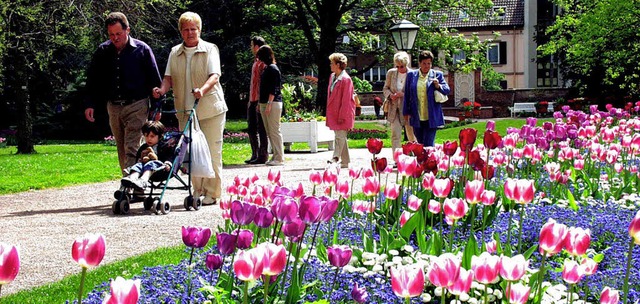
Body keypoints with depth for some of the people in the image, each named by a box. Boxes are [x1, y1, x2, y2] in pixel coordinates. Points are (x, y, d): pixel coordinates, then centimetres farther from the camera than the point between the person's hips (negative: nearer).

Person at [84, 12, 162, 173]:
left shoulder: (142, 49, -3)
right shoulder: (103, 51, 6)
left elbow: (154, 80, 1)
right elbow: (93, 79, 15)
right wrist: (90, 104, 8)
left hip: (136, 106, -4)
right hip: (113, 107, 5)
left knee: (131, 150, -13)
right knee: (122, 151, 9)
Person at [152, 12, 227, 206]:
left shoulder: (210, 49, 0)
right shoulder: (175, 53, 13)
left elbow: (215, 76, -13)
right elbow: (169, 77, 8)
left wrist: (203, 90, -32)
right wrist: (162, 89, -15)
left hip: (210, 109, -4)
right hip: (185, 110, 4)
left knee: (212, 152, -4)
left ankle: (212, 193, 2)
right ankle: (198, 191, 15)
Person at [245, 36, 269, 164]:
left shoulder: (263, 62, -11)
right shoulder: (256, 61, 19)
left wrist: (260, 101, -23)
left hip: (259, 101, -10)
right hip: (253, 101, 10)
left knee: (261, 129, -6)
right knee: (252, 129, 12)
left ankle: (262, 156, -3)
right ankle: (255, 155, 18)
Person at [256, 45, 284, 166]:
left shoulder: (272, 69, -11)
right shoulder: (267, 69, 17)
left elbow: (273, 89, -17)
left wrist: (269, 104, -20)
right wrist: (261, 104, 19)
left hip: (273, 103, -10)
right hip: (265, 103, 10)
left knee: (274, 131, -7)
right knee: (270, 132, 9)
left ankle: (279, 158, -5)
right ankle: (276, 156, 13)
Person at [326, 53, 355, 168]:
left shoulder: (345, 79, -13)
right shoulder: (332, 77, 12)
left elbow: (346, 99, -15)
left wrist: (342, 116, -17)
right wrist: (329, 113, 14)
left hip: (343, 113, -9)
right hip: (334, 113, 9)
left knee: (340, 136, -10)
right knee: (340, 137, 10)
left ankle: (336, 158, -14)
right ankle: (345, 161, 15)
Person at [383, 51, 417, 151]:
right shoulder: (391, 73, 2)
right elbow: (385, 88, 12)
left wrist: (404, 94, -20)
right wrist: (390, 95, -9)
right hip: (394, 108, 2)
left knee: (411, 135, 9)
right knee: (395, 136, -3)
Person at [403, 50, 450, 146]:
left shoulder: (437, 75, 4)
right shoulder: (411, 75, 8)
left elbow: (447, 91, 5)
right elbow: (407, 95, 11)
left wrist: (438, 86, -16)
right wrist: (406, 112, 10)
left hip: (431, 118, -2)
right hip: (416, 118, 2)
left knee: (429, 145, -6)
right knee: (420, 144, 10)